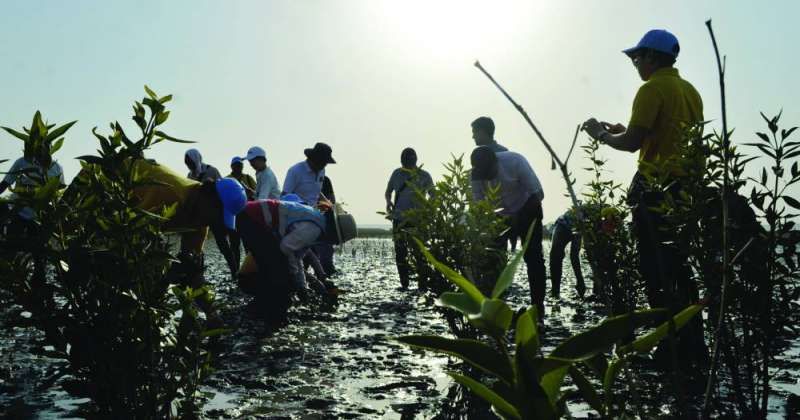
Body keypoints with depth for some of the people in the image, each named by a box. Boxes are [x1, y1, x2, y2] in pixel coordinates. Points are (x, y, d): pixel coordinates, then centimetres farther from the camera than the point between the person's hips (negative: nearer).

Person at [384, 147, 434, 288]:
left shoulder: (424, 176, 1)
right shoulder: (397, 173, 8)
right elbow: (388, 192, 20)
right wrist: (388, 201, -2)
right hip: (399, 220, 3)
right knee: (400, 253, 2)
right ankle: (404, 284, 11)